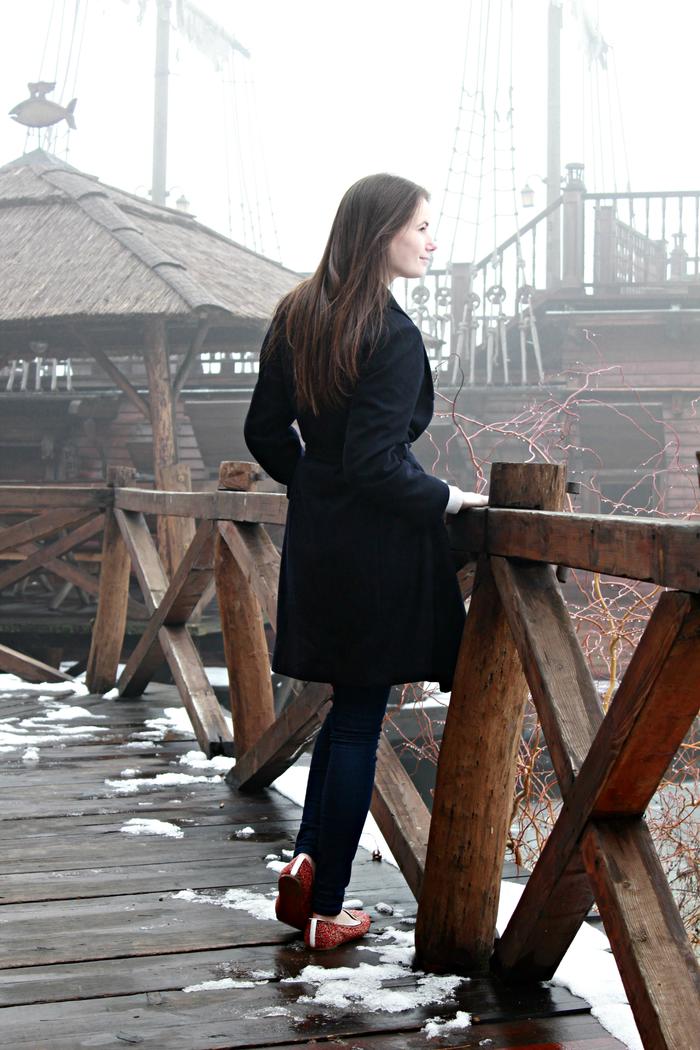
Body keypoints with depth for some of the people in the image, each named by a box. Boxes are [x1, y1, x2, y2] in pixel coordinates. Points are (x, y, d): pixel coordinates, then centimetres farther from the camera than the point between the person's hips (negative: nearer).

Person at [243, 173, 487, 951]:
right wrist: (447, 500, -8)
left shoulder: (296, 319, 7)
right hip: (377, 549, -7)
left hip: (314, 538, 8)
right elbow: (376, 464, -22)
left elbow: (265, 433, 12)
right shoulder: (393, 336, -18)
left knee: (348, 706, 22)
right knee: (359, 720, 3)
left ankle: (306, 860, 17)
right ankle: (325, 912, 14)